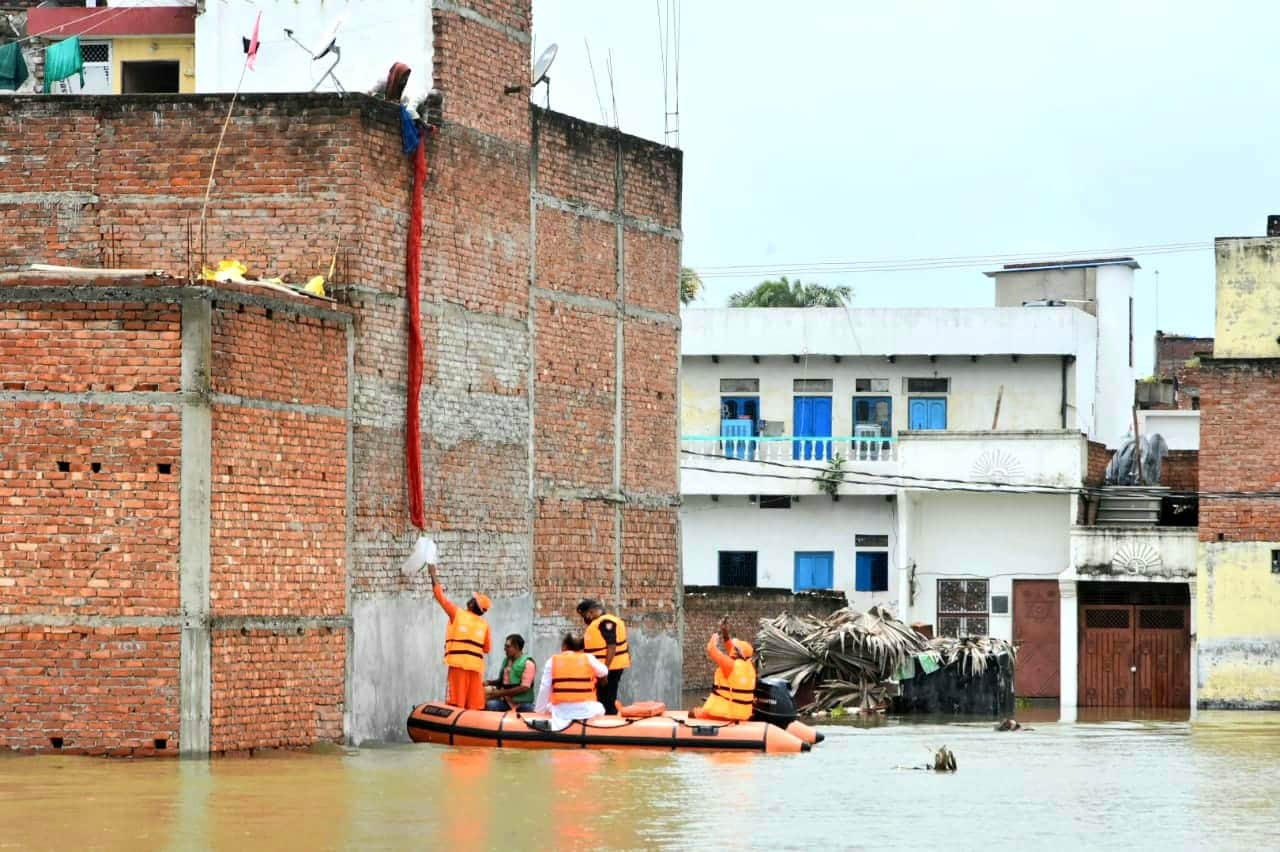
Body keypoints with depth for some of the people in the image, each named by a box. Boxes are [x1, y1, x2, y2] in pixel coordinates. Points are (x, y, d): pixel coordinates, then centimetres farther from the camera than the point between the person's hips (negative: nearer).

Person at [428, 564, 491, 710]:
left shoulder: (457, 614, 0)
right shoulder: (484, 624, 9)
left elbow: (440, 596, 6)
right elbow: (486, 648, 13)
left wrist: (433, 574, 17)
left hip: (459, 663, -3)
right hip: (476, 665, 3)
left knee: (457, 703, -5)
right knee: (474, 704, 3)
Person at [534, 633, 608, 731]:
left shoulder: (552, 661, 4)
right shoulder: (588, 659, 3)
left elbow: (544, 688, 4)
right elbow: (604, 672, 21)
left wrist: (540, 711, 12)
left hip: (562, 710, 0)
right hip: (586, 709, 0)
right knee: (599, 708, 31)